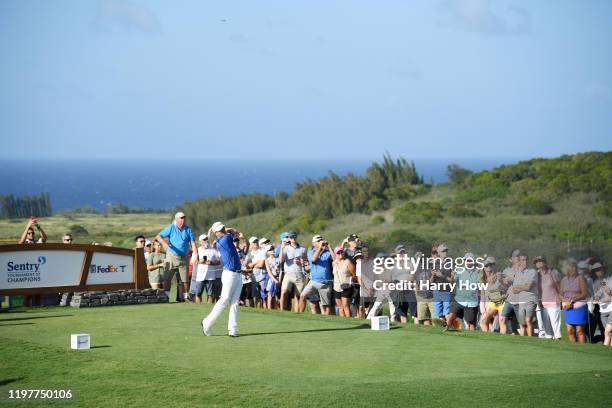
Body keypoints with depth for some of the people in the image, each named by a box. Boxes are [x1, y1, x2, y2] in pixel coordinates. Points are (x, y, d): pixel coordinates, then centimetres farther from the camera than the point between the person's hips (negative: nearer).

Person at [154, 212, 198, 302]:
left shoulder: (188, 229, 4)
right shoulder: (171, 228, -3)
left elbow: (193, 243, -3)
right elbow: (158, 236, -7)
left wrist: (195, 255, -18)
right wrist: (164, 243, -28)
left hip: (184, 258, 2)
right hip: (171, 257, -2)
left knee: (185, 279, 5)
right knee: (167, 278, -6)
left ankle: (186, 296, 14)